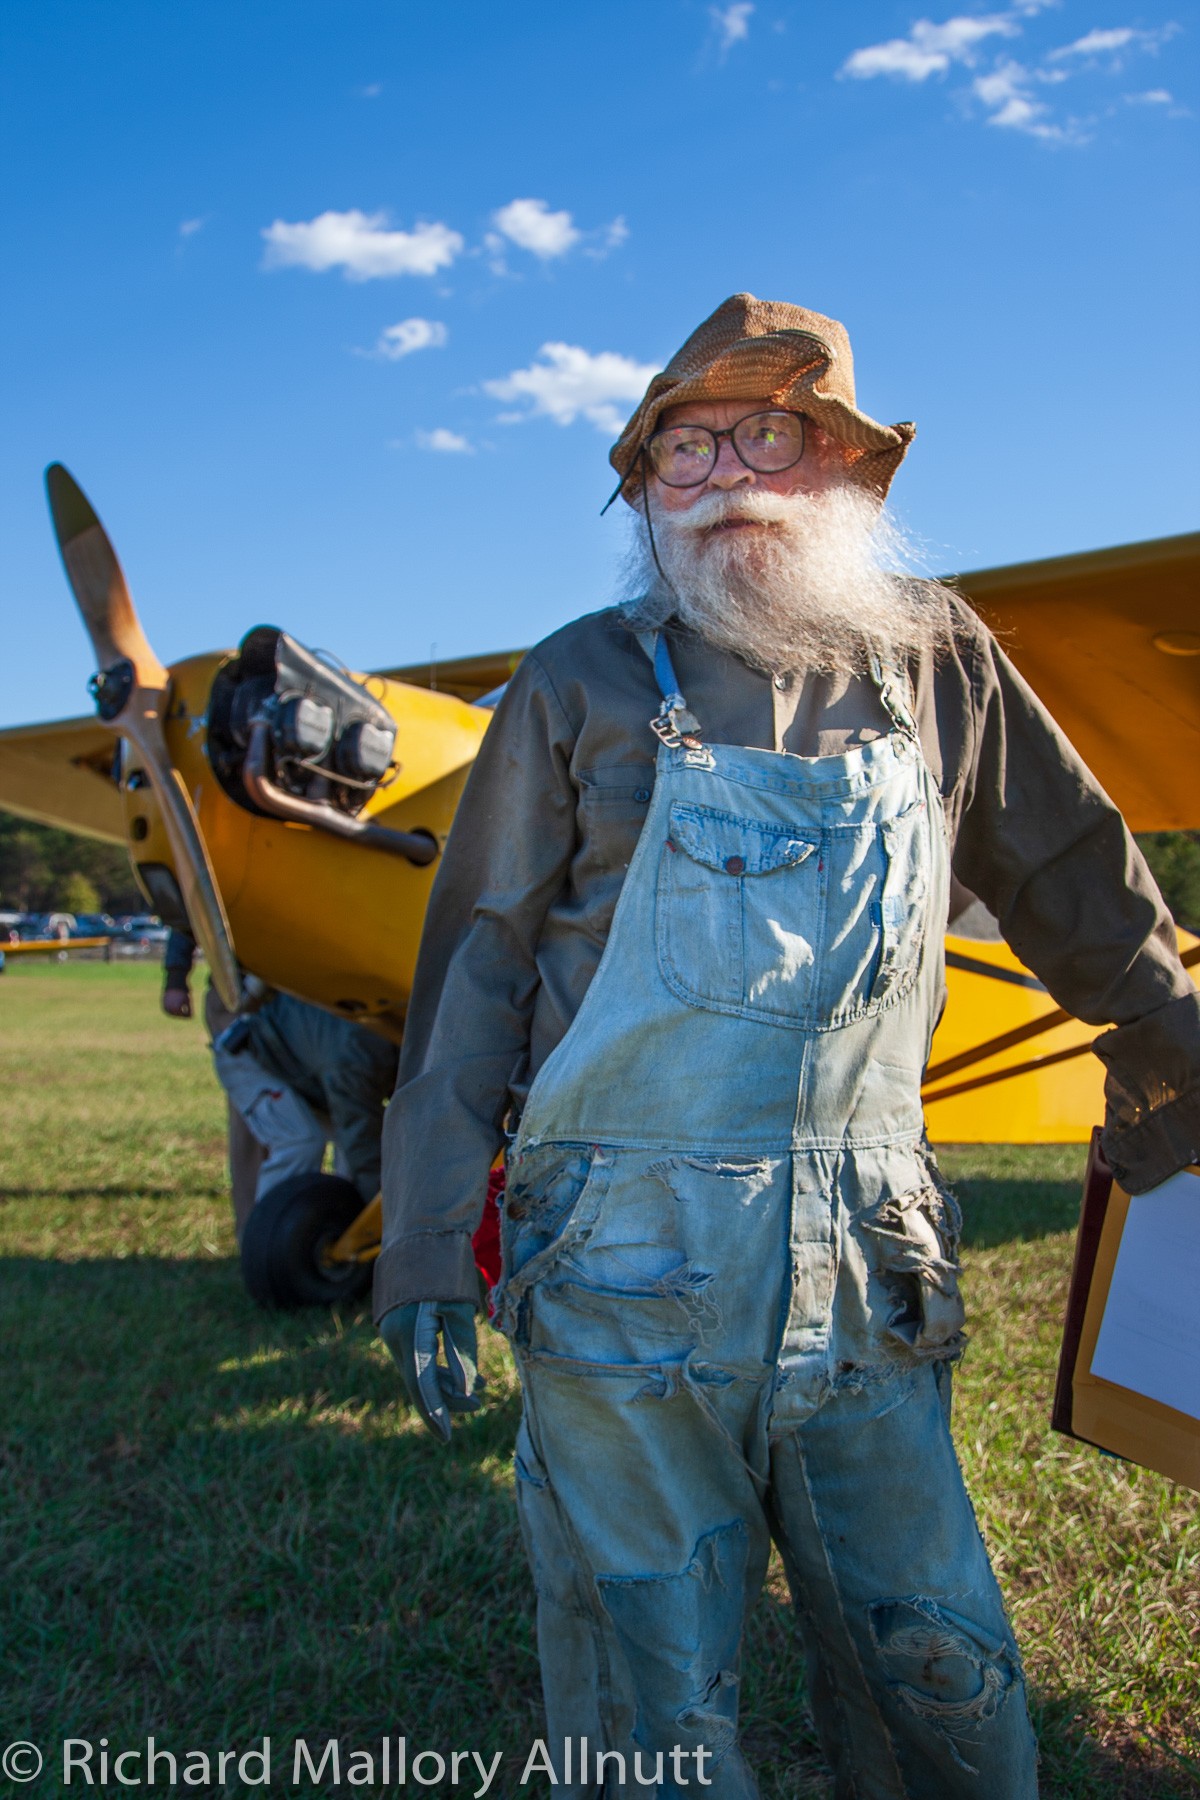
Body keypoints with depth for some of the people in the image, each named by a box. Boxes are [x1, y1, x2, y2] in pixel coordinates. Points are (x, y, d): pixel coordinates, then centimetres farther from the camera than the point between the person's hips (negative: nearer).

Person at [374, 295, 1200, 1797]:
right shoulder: (583, 685, 2)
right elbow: (477, 961, 2)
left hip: (865, 1277, 2)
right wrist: (425, 1245, -2)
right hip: (624, 1270, -2)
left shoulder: (935, 664, 7)